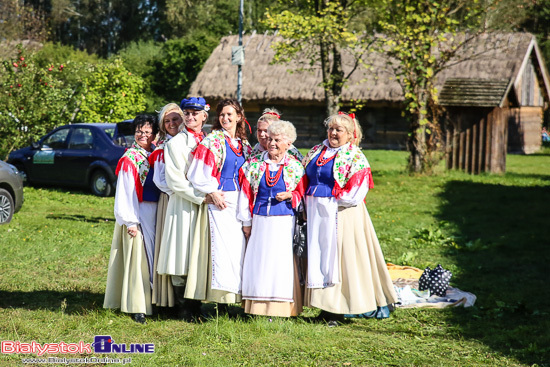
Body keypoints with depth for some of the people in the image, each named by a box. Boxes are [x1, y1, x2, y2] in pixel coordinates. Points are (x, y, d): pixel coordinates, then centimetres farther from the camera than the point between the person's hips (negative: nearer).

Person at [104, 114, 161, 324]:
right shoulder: (130, 159, -5)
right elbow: (125, 193, -8)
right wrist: (130, 221, -14)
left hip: (155, 213, 6)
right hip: (137, 213, -5)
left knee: (151, 257, 9)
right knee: (137, 257, -5)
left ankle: (153, 301, 16)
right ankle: (137, 307, -2)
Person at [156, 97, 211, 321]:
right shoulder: (175, 143, -1)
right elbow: (176, 181, -8)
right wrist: (202, 196, -15)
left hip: (205, 206, 4)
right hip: (183, 206, -4)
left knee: (201, 256, 4)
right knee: (183, 257, -4)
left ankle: (196, 306, 10)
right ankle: (184, 309, 2)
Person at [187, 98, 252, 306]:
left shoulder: (244, 145, 15)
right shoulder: (213, 141, -4)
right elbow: (198, 172, -11)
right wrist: (213, 192, -14)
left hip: (240, 201, 6)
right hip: (220, 200, -6)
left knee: (239, 245, 3)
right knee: (222, 246, -9)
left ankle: (236, 293, 9)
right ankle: (221, 299, -7)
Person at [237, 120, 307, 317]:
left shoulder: (295, 167, 3)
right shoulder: (254, 164, 6)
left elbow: (302, 193, 9)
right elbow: (245, 193, 6)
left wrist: (290, 196, -12)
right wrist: (246, 221, 2)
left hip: (284, 221, -2)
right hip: (259, 221, 2)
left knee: (282, 261, -4)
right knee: (258, 261, 1)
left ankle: (279, 309, 3)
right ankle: (258, 308, 9)